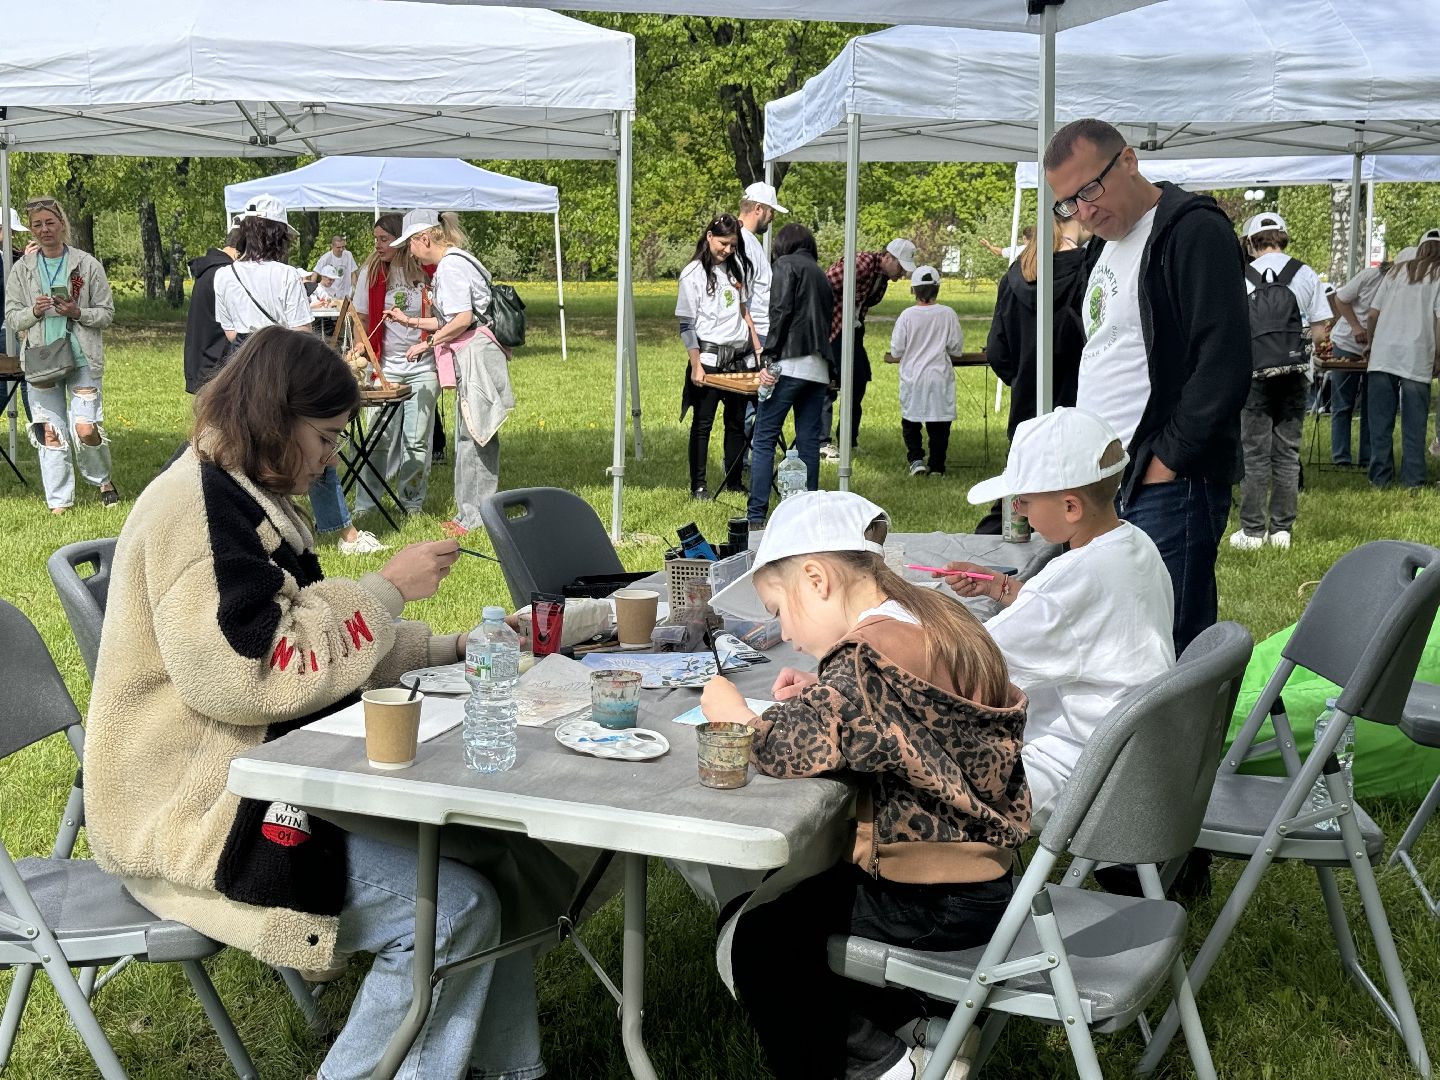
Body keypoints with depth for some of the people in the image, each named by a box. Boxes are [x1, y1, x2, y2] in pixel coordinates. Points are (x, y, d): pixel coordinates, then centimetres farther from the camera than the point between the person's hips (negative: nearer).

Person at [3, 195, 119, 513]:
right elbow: (11, 318, 8)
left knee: (85, 428, -10)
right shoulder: (21, 269, 8)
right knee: (49, 432, 1)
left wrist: (77, 312, -15)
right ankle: (59, 501, 11)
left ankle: (104, 481, 18)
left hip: (82, 358, -2)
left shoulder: (88, 265, 2)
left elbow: (106, 313, 3)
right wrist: (34, 312, -13)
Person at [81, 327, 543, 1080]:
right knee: (454, 910, -20)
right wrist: (386, 589, -19)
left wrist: (448, 650, 12)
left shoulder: (245, 501, 14)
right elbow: (249, 672, -26)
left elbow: (307, 642, 21)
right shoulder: (194, 509, -18)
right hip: (197, 819, -10)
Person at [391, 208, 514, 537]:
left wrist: (428, 344, -10)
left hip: (476, 355, -10)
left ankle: (474, 517, -1)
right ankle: (470, 512, 20)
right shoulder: (453, 262, 20)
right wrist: (410, 321, 24)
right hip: (469, 358, 10)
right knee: (469, 434, 13)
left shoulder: (451, 264, -11)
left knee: (473, 435, -6)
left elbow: (463, 319, -19)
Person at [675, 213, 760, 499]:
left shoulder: (736, 267, 10)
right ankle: (698, 485, 4)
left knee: (737, 421, 9)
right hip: (710, 355, -6)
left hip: (741, 355, 6)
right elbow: (686, 325, -8)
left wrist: (757, 347, 16)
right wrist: (696, 365, -15)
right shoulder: (693, 273, -7)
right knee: (703, 422, -1)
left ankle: (734, 481, 18)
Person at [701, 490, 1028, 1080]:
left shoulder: (870, 654, -24)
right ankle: (918, 1023, 22)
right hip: (983, 877, 9)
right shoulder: (943, 620, 4)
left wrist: (730, 711, -12)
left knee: (758, 941, 4)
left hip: (934, 904, -9)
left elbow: (788, 746, -32)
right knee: (795, 893, 23)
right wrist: (822, 694, 2)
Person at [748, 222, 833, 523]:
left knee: (764, 438, -3)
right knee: (809, 441, 8)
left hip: (790, 363, -7)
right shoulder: (822, 275, 25)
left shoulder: (787, 264, 3)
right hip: (819, 369, 7)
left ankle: (756, 513, -7)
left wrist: (769, 358, -12)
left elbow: (780, 312, -10)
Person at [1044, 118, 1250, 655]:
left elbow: (1224, 364, -17)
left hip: (1166, 489, -9)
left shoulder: (1195, 231, -9)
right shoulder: (1106, 244, 19)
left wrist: (1168, 461, -16)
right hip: (1105, 482, 9)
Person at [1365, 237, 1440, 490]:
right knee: (1414, 424, 1)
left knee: (1380, 422, 5)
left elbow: (1372, 314, 14)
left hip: (1382, 355, 3)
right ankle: (1413, 480, 0)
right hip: (1416, 359, -3)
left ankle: (1380, 478, 4)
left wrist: (1371, 344, 28)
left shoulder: (1397, 271, 18)